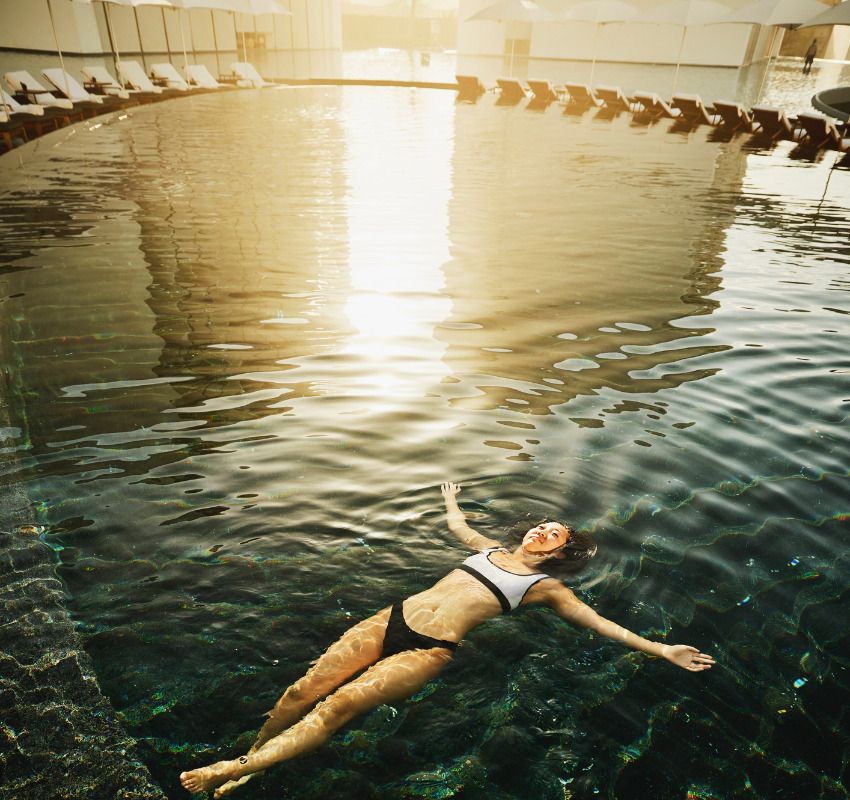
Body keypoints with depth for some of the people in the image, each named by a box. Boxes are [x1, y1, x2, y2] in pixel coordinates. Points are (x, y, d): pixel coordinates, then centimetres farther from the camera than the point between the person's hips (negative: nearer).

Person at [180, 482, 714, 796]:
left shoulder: (544, 587, 8)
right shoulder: (492, 549, 22)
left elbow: (599, 621, 5)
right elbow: (456, 523, 39)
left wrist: (661, 649, 1)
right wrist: (452, 500, 58)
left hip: (430, 651, -5)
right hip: (394, 618, 5)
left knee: (338, 706, -22)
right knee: (305, 689, -8)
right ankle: (250, 756, 10)